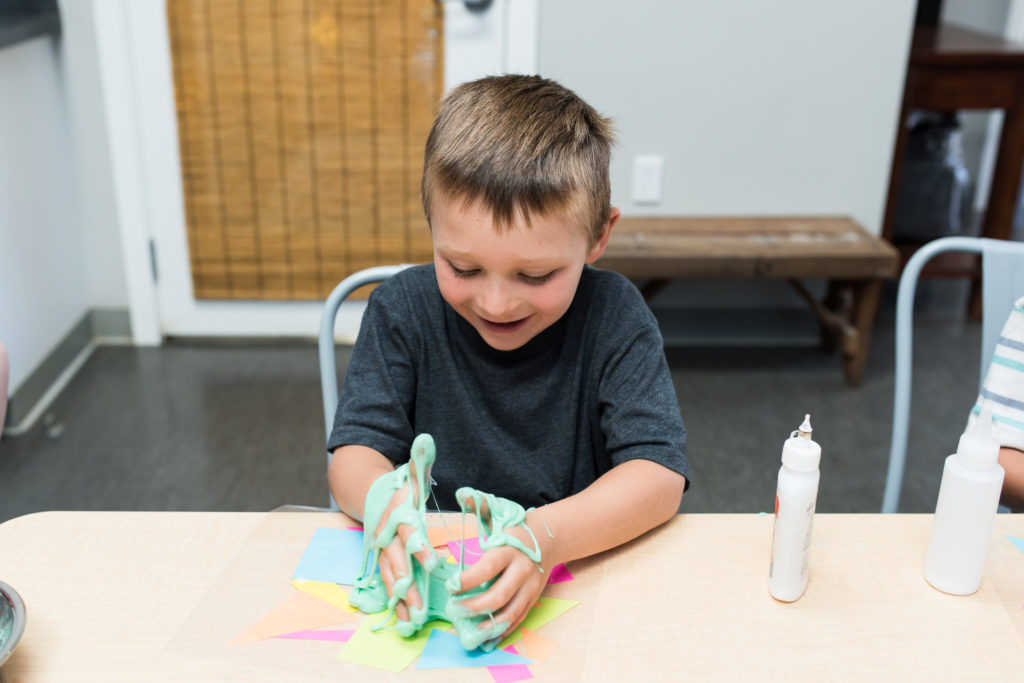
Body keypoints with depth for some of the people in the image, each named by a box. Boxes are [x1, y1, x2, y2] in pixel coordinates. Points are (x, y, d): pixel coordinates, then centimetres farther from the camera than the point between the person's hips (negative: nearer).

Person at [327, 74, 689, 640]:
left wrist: (546, 535, -36)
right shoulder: (402, 310, -5)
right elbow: (353, 453, -7)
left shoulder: (613, 316, -10)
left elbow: (660, 474, -17)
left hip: (578, 580, -1)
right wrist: (384, 501, -32)